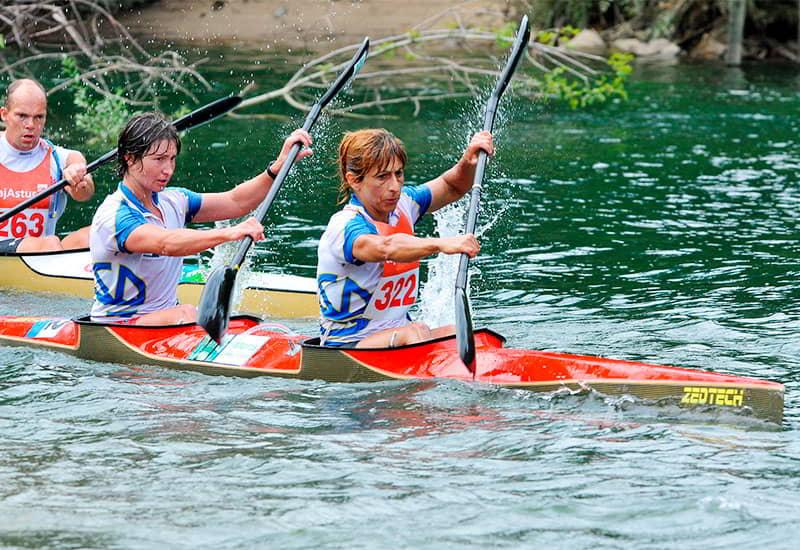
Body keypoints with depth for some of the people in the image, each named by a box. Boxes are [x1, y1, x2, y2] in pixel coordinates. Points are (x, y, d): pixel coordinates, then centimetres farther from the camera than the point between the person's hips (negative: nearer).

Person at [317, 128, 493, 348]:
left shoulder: (401, 205, 7)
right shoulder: (344, 226, -19)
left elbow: (452, 187, 21)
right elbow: (385, 247, -41)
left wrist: (468, 162, -2)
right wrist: (440, 244, -55)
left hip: (397, 334, 7)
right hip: (348, 345, -7)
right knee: (416, 333, -37)